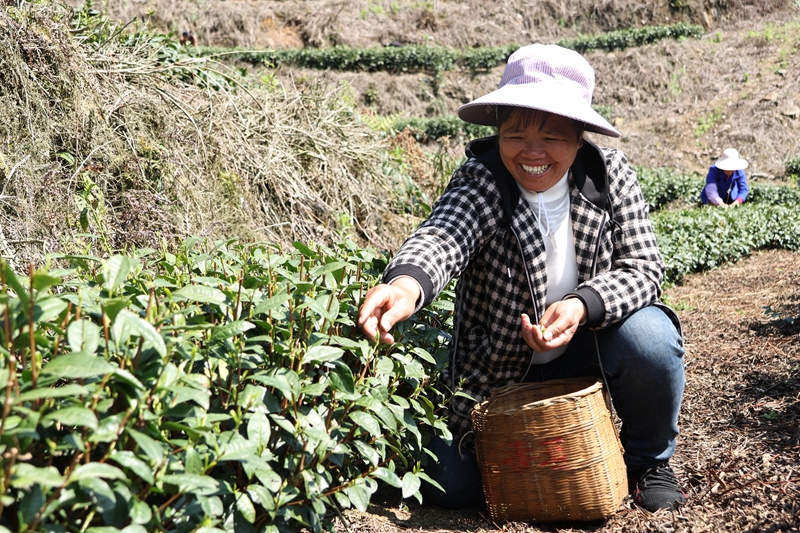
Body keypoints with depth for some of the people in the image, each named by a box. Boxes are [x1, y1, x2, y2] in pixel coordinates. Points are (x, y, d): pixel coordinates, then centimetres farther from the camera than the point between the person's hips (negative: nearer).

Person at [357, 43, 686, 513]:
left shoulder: (609, 172, -13)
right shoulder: (481, 181, -22)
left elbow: (644, 266, -15)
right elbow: (442, 237, -42)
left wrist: (582, 306, -35)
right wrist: (407, 284, -66)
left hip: (585, 347, 1)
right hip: (498, 368, 0)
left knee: (649, 335, -31)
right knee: (447, 487, -7)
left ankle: (650, 461, 1)